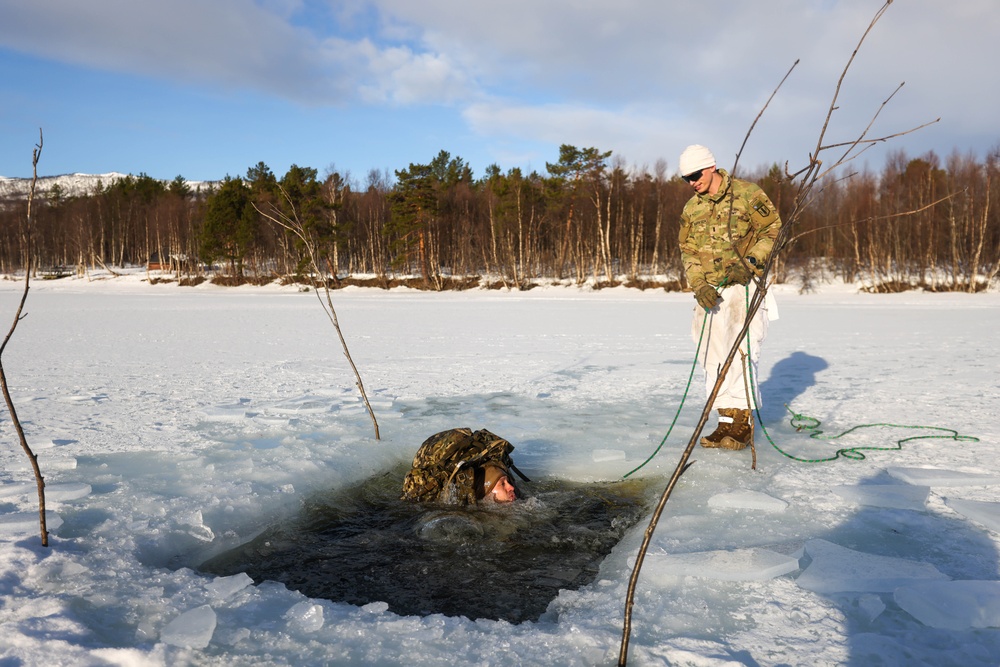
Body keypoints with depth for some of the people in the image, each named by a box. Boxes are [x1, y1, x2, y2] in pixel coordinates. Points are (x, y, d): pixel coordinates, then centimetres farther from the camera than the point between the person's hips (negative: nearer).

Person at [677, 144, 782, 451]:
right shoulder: (691, 209, 12)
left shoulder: (747, 193, -2)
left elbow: (773, 229, -1)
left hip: (745, 286, -5)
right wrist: (699, 285, -3)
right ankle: (727, 422, 9)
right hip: (711, 290, 5)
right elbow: (688, 252, 12)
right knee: (715, 356, 2)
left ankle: (743, 423, -3)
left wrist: (749, 262, -15)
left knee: (742, 351, -11)